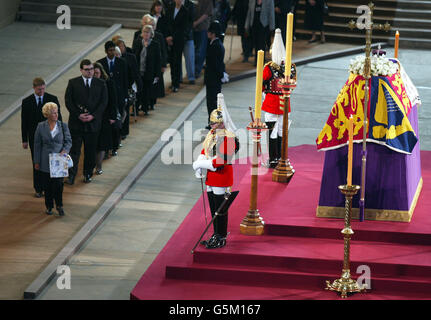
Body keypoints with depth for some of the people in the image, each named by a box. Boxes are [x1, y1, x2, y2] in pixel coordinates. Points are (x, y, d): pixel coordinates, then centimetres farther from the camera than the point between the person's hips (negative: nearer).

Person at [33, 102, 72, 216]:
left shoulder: (63, 126, 0)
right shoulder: (41, 126, -1)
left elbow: (68, 141, 6)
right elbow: (37, 145, 3)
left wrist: (65, 150, -15)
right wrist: (37, 162, 2)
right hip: (45, 161, 0)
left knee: (58, 183, -8)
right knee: (47, 184, 6)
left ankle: (59, 205, 11)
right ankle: (49, 206, 22)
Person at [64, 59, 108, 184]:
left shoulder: (100, 84, 3)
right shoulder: (73, 83, 1)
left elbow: (103, 102, 0)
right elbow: (68, 101, -2)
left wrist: (93, 116, -11)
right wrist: (78, 115, -13)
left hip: (93, 122, 1)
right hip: (76, 122, -1)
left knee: (90, 151, 9)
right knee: (74, 150, -2)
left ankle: (88, 174, 23)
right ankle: (71, 176, 3)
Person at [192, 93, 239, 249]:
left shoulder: (227, 138, -21)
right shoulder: (212, 133, 8)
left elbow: (221, 161, -25)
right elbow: (205, 150, 17)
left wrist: (200, 165, -18)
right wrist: (199, 164, -1)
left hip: (222, 176, -9)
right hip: (211, 175, 9)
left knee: (220, 208, -1)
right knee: (213, 207, 16)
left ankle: (221, 239, 8)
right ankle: (216, 235, 26)